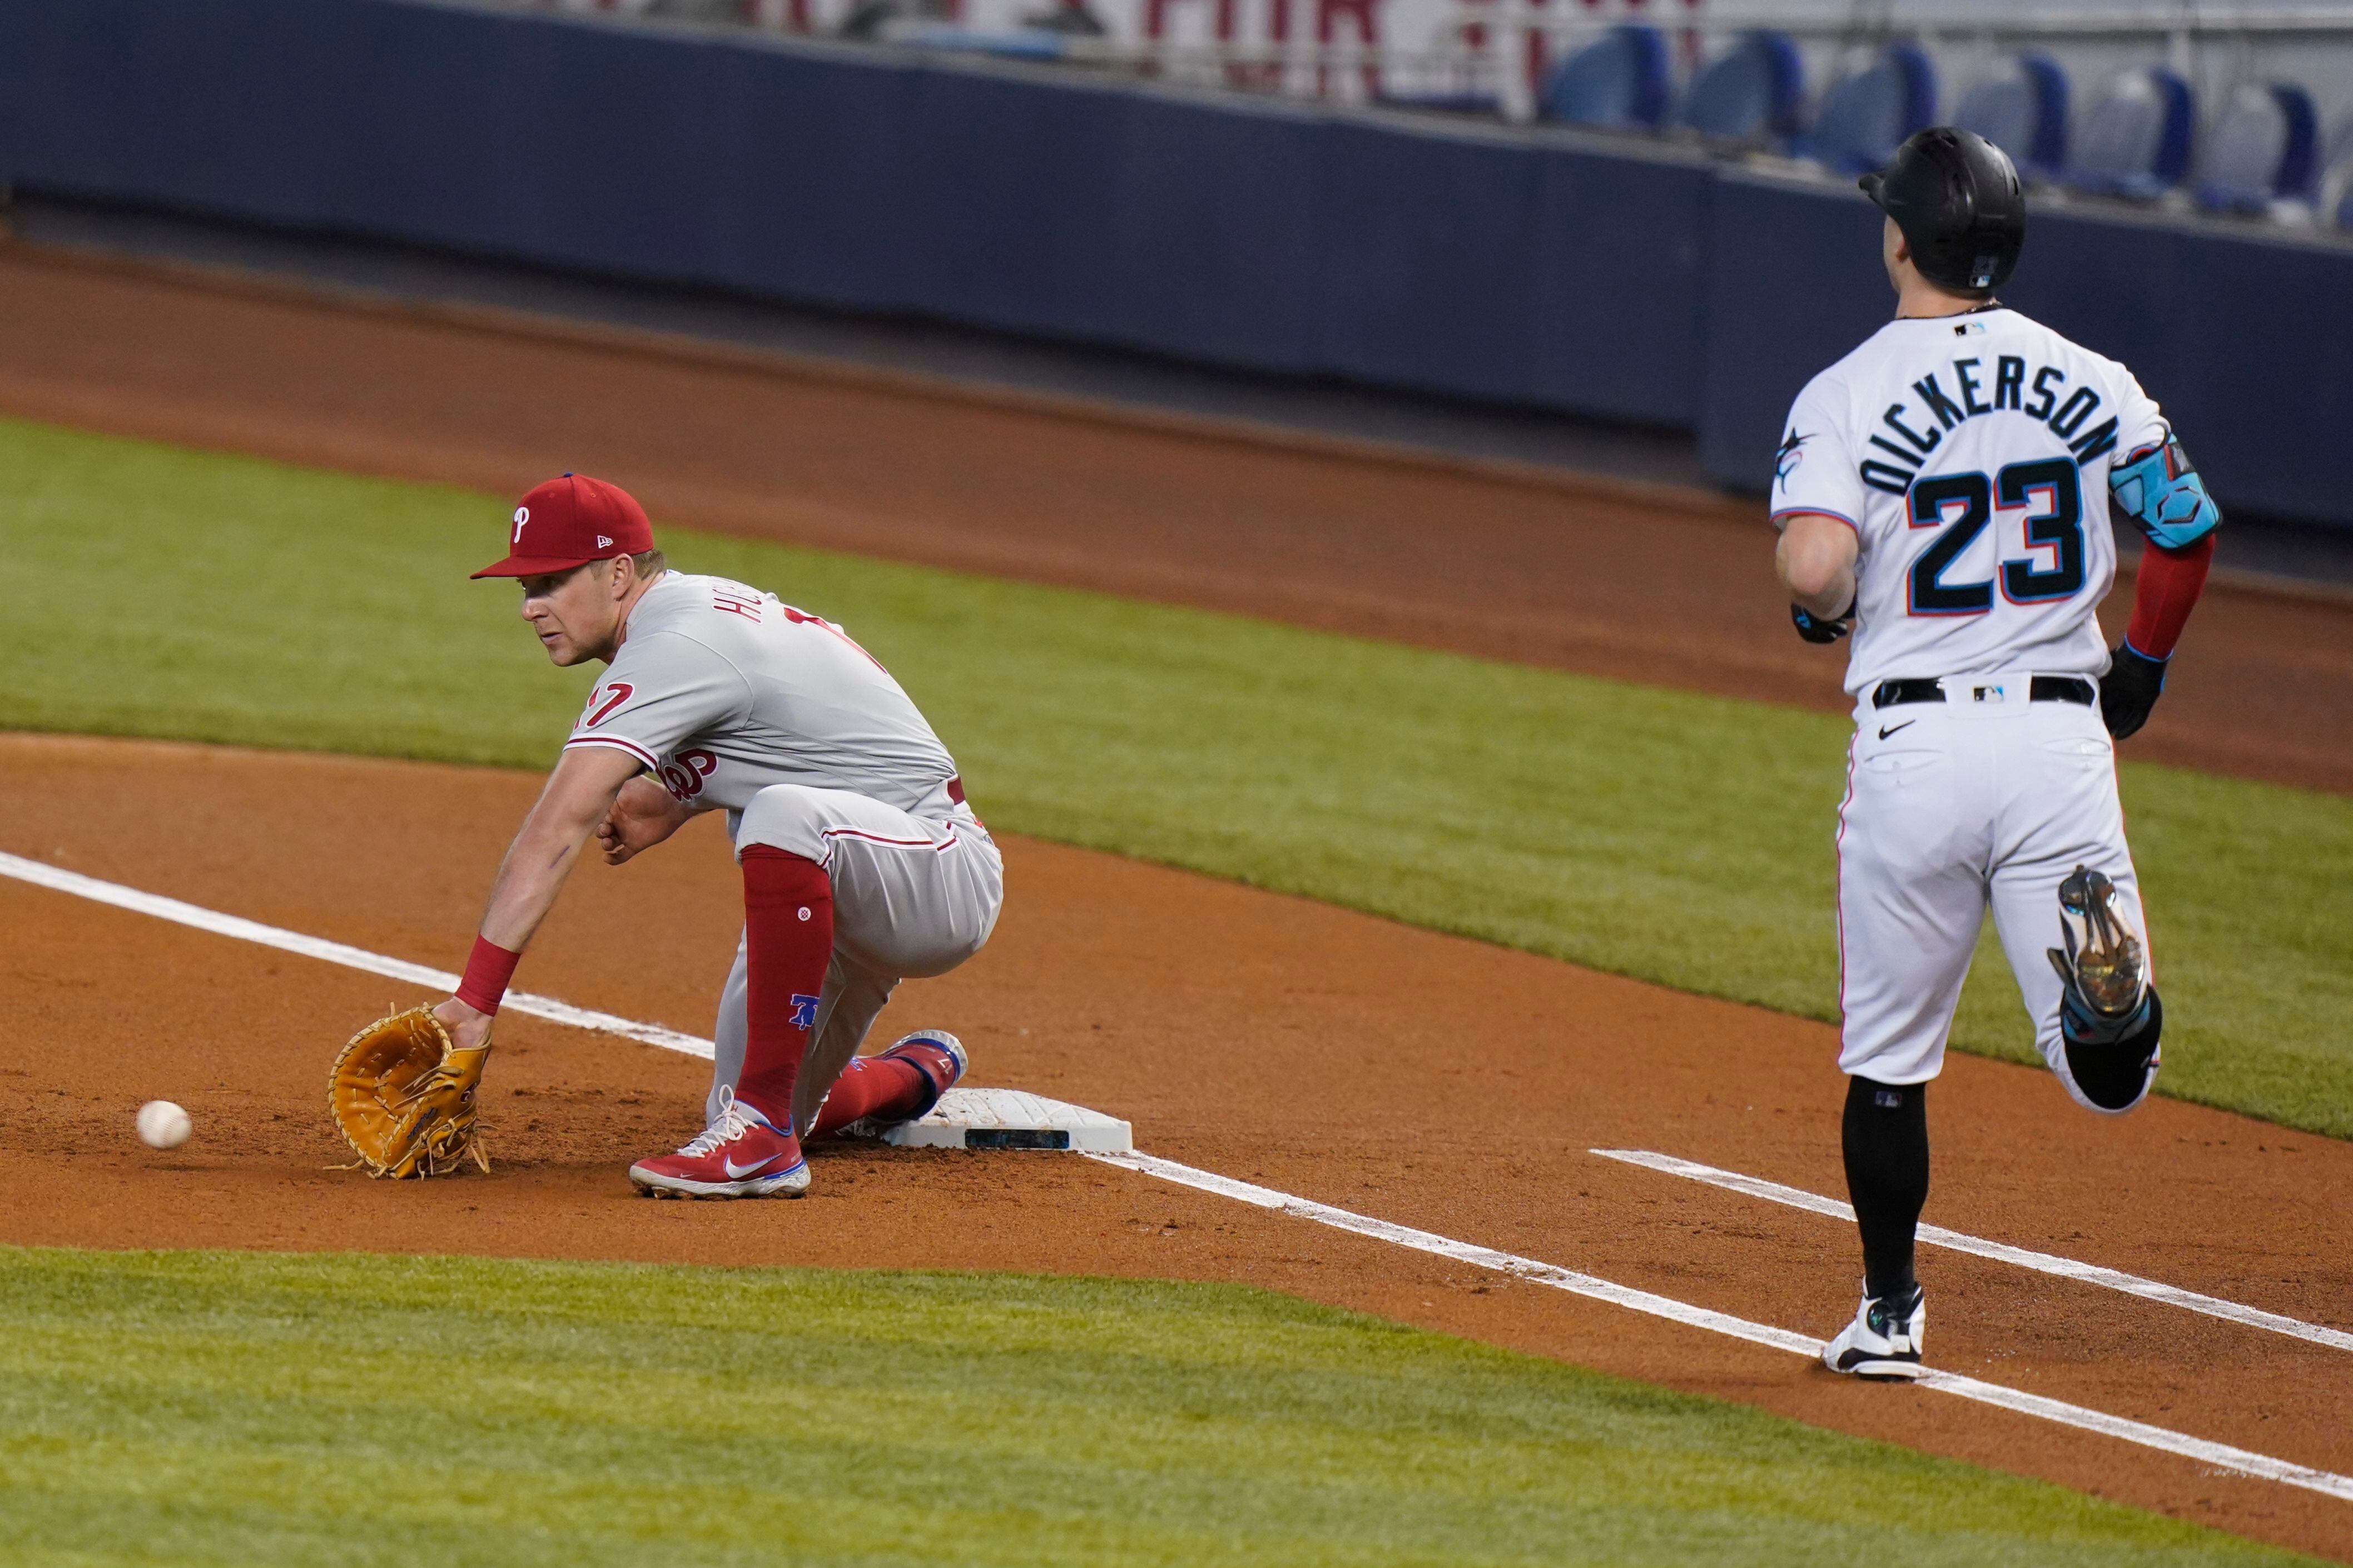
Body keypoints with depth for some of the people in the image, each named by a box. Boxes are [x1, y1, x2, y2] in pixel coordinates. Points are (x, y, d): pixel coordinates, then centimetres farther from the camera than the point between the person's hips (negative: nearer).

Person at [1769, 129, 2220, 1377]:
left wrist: (1821, 614, 5)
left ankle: (1890, 1317, 18)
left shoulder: (1846, 395, -3)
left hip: (1913, 744, -1)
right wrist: (2139, 668, 21)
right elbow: (2188, 530, 6)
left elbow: (1814, 568, -18)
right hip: (2060, 734, 1)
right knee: (2109, 1079, 0)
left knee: (1888, 1055, 15)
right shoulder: (2085, 381, 6)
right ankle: (2098, 949, -33)